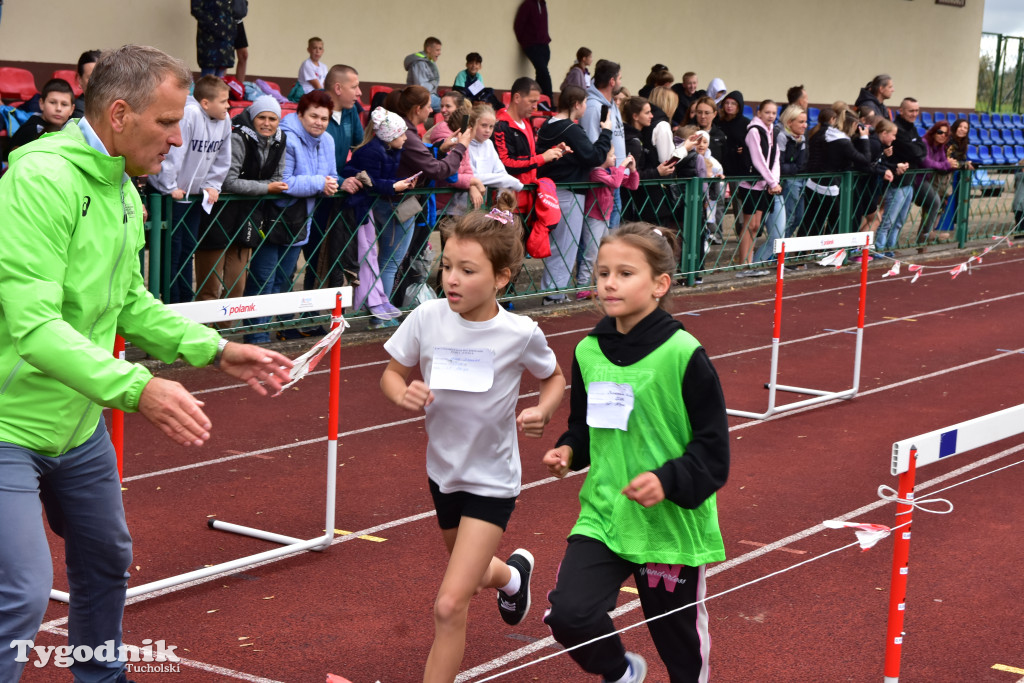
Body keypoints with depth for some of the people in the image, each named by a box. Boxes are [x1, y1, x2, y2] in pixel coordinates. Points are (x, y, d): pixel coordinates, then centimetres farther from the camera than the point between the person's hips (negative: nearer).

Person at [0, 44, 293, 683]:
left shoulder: (124, 192, 5)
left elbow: (131, 304, 15)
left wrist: (218, 350, 5)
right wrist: (137, 388, -39)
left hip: (78, 422, 9)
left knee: (107, 559, 22)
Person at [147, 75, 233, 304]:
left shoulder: (224, 121, -1)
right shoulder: (189, 115, -25)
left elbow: (222, 160, 10)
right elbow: (172, 150, -27)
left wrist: (212, 186, 3)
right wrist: (170, 187, -22)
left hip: (194, 194, 7)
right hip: (170, 194, -7)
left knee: (188, 248, 14)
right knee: (172, 251, -4)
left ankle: (185, 301, 23)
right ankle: (170, 303, 4)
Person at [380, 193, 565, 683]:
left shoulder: (520, 334, -17)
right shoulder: (427, 318, -12)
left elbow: (554, 377, 2)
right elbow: (392, 373, 1)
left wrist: (542, 411, -18)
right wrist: (404, 394, -21)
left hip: (491, 481, -4)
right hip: (443, 470, 5)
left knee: (450, 605, -14)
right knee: (470, 575, 28)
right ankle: (512, 573, 63)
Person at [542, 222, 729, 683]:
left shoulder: (682, 355, -14)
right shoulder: (588, 351, 1)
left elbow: (713, 450, -10)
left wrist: (669, 481, -25)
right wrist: (569, 451, -2)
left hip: (670, 522, -3)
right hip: (603, 515, 4)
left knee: (681, 645, 11)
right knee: (568, 613, -15)